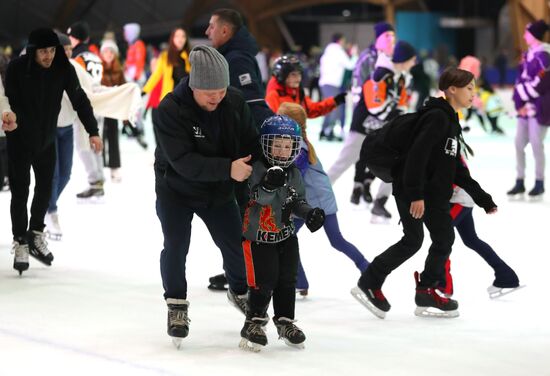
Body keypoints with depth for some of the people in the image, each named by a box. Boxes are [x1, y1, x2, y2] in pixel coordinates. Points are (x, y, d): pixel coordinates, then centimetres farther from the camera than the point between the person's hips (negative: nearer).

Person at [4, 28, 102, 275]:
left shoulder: (63, 69, -12)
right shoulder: (16, 68, -21)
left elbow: (79, 99, -7)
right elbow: (8, 101, -16)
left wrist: (92, 131, -12)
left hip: (47, 138, 4)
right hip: (19, 139, -4)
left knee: (45, 187, 10)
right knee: (20, 190, -3)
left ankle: (36, 234, 29)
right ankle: (20, 242, 7)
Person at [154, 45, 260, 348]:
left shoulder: (235, 102, -14)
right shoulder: (170, 109, -29)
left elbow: (251, 145, -4)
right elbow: (183, 162, -35)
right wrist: (228, 168, -43)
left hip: (219, 190, 4)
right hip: (176, 190, -4)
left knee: (236, 244, 8)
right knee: (175, 246, -15)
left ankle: (240, 292, 36)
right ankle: (177, 305, 5)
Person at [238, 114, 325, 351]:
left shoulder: (294, 174, 5)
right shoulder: (257, 169, -16)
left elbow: (298, 202, 11)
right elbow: (258, 197, -27)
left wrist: (309, 214, -7)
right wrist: (268, 185, -46)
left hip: (286, 235, 6)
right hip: (258, 236, -6)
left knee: (287, 279, 9)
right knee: (263, 281, -9)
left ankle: (285, 321, 22)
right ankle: (254, 322, 7)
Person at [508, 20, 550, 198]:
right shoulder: (528, 55, 13)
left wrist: (523, 96, -12)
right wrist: (519, 102, 0)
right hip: (524, 106, 9)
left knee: (536, 144, -4)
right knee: (519, 143, 9)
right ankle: (520, 182, 17)